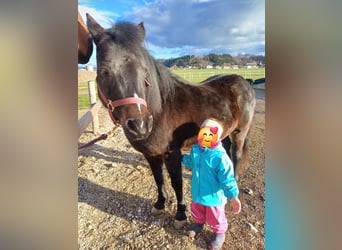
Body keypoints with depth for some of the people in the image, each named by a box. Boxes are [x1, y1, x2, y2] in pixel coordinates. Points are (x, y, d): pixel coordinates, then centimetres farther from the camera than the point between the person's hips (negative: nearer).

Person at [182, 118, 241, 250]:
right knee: (196, 212, 32)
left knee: (215, 218, 19)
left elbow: (227, 179, -27)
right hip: (197, 192, 6)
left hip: (214, 195, -5)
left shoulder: (220, 156, -31)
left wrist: (233, 197, -31)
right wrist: (181, 157, 25)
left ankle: (219, 233, 50)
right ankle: (198, 223, 64)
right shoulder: (195, 149, -10)